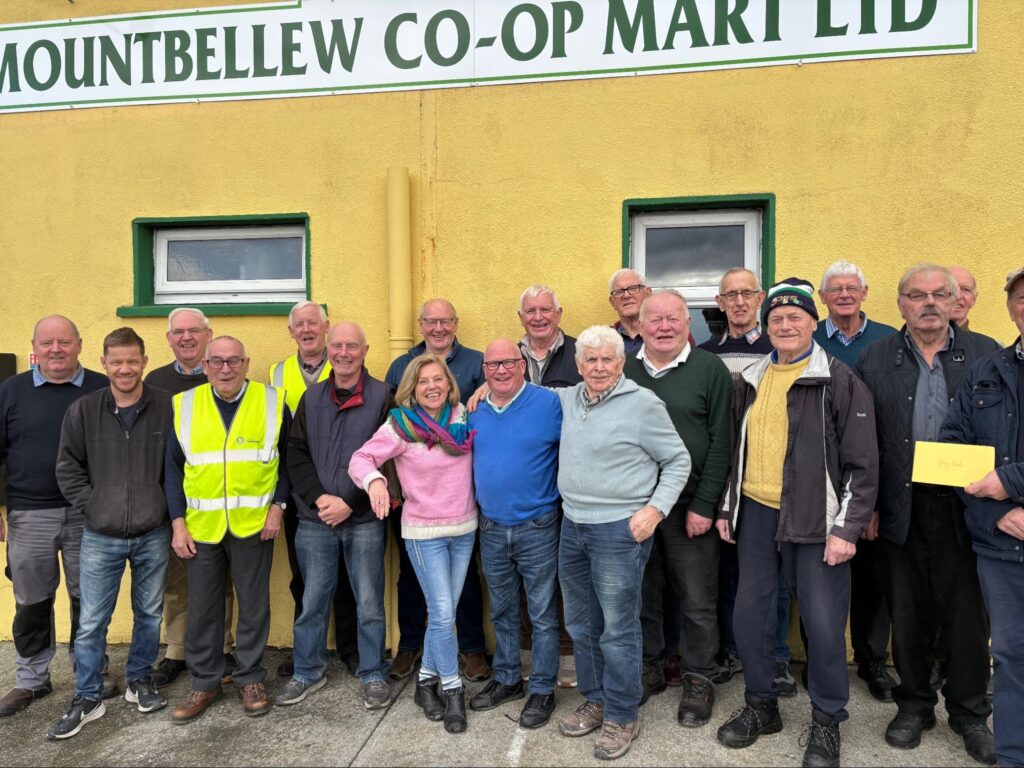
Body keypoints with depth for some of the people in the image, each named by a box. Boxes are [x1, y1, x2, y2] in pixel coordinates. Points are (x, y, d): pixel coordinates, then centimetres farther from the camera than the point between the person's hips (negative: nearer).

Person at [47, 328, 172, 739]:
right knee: (91, 622, 7)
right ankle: (87, 699, 24)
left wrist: (171, 511, -4)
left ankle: (140, 681, 34)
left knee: (149, 615, 14)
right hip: (101, 538, 0)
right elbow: (68, 467, 3)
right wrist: (92, 507, -5)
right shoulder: (83, 410, -2)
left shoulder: (167, 407, -6)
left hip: (153, 536, 0)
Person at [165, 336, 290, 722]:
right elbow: (173, 468, 6)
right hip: (200, 526, 2)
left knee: (254, 605, 8)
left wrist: (278, 505, -7)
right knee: (202, 607, 10)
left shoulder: (272, 402, -2)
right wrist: (178, 522, 0)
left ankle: (250, 678, 25)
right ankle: (205, 682, 27)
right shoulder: (184, 405, 2)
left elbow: (287, 460, 3)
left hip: (254, 524, -1)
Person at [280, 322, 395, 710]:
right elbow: (296, 454, 4)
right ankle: (307, 672, 30)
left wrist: (350, 502, -13)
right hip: (315, 519, 3)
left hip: (364, 520, -3)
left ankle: (373, 675, 23)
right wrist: (319, 498, -10)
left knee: (369, 602, 6)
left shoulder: (383, 397, -4)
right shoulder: (311, 397, 8)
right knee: (312, 601, 13)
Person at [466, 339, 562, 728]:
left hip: (538, 528, -5)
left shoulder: (549, 403, -11)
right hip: (490, 529, 5)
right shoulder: (475, 411, 4)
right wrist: (478, 503, 11)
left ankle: (542, 690, 23)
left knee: (542, 615, 7)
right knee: (501, 612, 19)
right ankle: (506, 680, 36)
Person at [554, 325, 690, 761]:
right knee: (580, 624, 17)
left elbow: (678, 461, -4)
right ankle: (594, 701, 35)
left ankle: (622, 717, 21)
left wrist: (656, 508, -14)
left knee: (618, 629, 3)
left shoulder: (642, 403, -10)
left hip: (620, 530, -6)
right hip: (572, 526, 6)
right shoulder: (568, 400, 7)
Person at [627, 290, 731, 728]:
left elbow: (720, 443, -6)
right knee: (642, 592, 15)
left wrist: (704, 505, -10)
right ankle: (648, 666, 34)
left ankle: (699, 679, 26)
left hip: (689, 508, -3)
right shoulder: (623, 370, 5)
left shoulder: (710, 370, -4)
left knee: (697, 600, 7)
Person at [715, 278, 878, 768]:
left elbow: (862, 464, -8)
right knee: (749, 615, 10)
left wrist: (846, 529, -13)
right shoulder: (750, 382, 10)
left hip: (816, 521, -5)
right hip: (756, 514, 5)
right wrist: (726, 508, 14)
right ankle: (761, 705, 31)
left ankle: (827, 721, 24)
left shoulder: (840, 381, -6)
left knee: (824, 624, 1)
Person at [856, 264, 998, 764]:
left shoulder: (986, 354, 4)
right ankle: (914, 704, 30)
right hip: (901, 511, 1)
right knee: (907, 615, 12)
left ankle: (969, 712, 29)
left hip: (967, 509, 0)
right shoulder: (875, 360, 3)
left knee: (968, 614, 9)